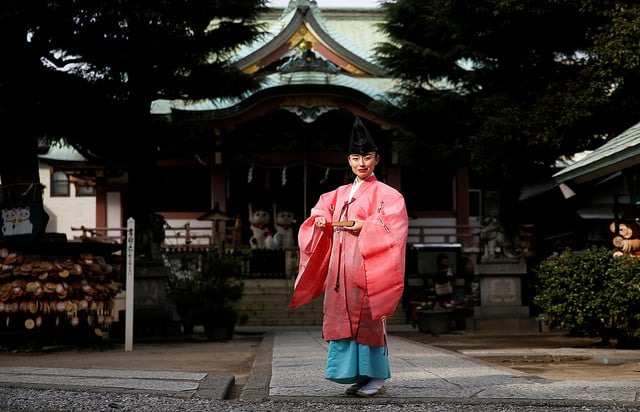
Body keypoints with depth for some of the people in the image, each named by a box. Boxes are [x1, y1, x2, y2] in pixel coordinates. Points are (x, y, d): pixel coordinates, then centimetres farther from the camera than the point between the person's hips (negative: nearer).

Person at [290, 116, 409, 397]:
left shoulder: (385, 194, -2)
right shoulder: (340, 194, 17)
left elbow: (393, 225, -12)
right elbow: (322, 207, 29)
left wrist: (364, 225, -21)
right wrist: (320, 218, 7)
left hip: (366, 264, -6)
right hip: (340, 263, 6)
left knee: (367, 317, -6)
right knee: (343, 316, 5)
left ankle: (377, 378, 3)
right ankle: (359, 375, 14)